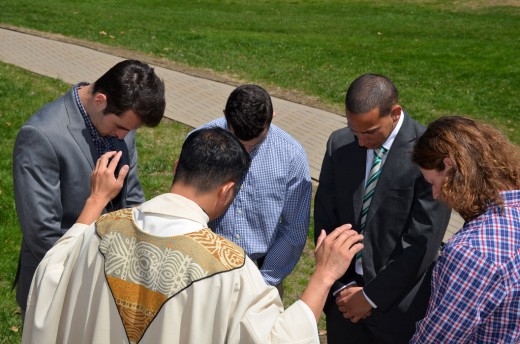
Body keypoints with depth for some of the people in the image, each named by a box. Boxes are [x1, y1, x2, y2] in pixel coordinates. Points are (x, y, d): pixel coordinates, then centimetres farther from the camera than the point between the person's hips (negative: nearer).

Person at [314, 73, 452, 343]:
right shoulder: (339, 144, -2)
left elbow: (422, 242, -17)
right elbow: (325, 218, 1)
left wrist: (372, 296, -13)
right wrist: (341, 286, -5)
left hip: (397, 304, -4)